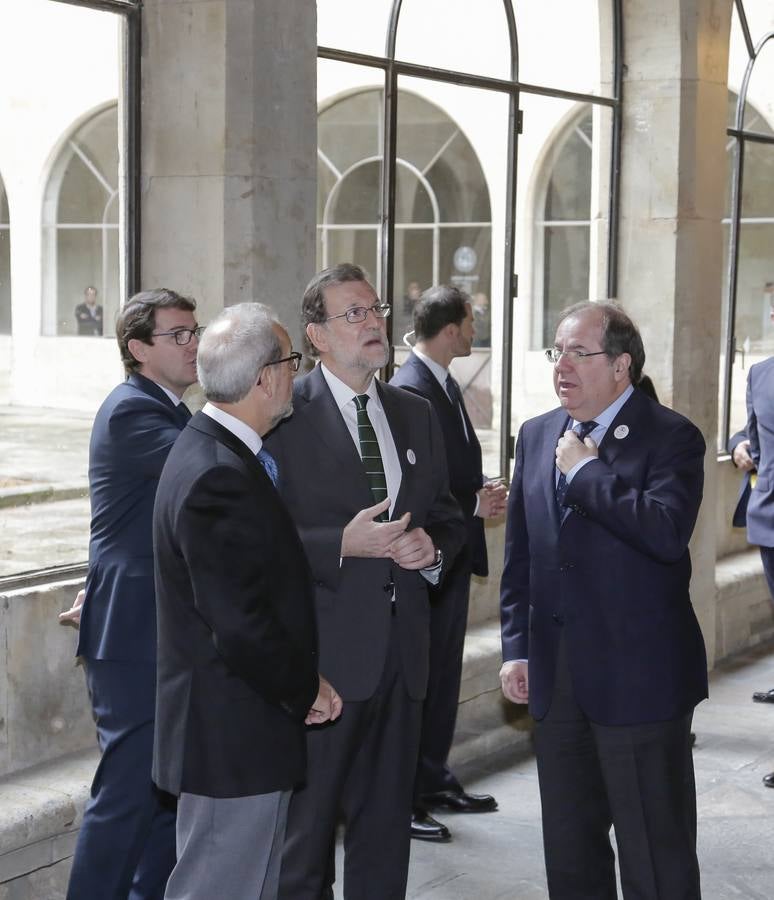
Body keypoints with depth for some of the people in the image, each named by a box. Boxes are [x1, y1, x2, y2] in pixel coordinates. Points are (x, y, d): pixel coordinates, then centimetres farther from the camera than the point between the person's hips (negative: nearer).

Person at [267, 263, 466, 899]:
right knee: (304, 829, 3)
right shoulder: (286, 415, -7)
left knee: (386, 825, 14)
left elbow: (448, 518, 19)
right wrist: (342, 545, -23)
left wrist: (434, 548, -2)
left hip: (401, 651, 6)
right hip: (323, 652, -6)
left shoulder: (417, 416, 13)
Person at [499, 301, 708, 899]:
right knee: (570, 851, 16)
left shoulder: (670, 437, -9)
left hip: (640, 676, -6)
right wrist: (517, 647, 10)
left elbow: (667, 531, -27)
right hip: (556, 678, 6)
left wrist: (585, 471, -19)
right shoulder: (538, 436, 11)